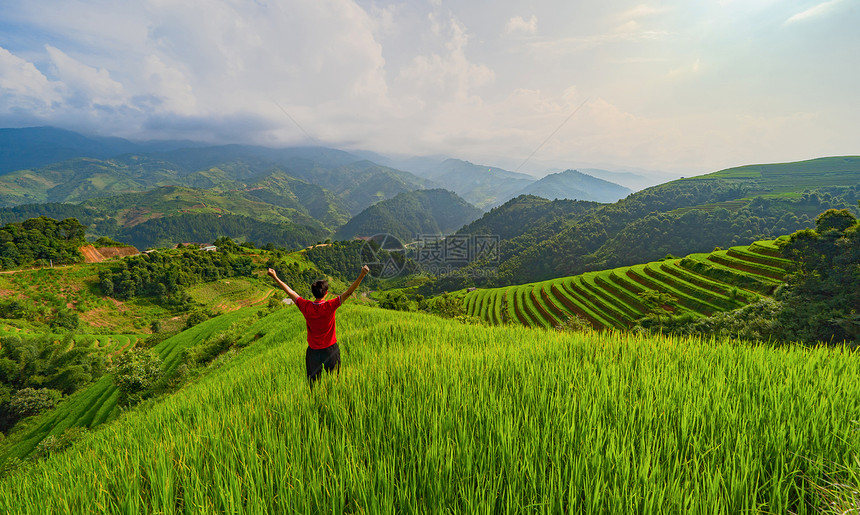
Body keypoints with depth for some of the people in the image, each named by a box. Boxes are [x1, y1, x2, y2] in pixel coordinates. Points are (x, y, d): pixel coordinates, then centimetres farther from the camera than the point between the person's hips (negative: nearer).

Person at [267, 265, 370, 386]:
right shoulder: (330, 306, -22)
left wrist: (275, 277, 7)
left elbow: (289, 291, -4)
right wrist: (362, 275, -34)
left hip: (313, 350, 2)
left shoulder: (306, 306, -14)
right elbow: (349, 292, -28)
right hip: (330, 349, -2)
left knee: (313, 381, 16)